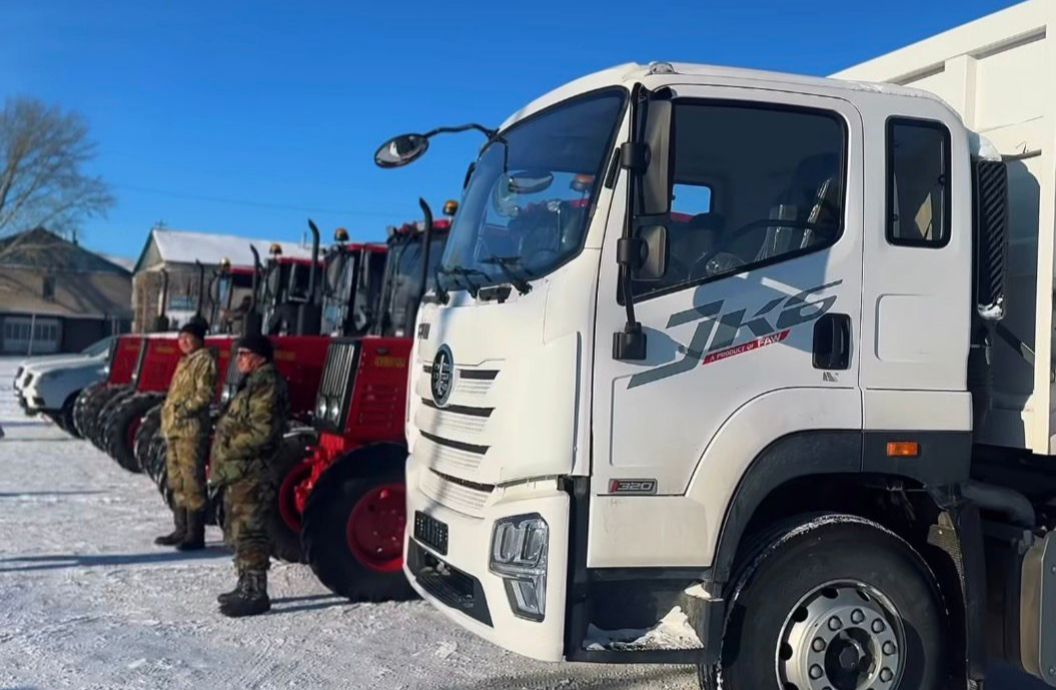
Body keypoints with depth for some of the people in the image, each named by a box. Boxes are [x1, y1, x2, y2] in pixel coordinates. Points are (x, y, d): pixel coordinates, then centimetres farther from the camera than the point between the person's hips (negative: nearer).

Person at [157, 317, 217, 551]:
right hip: (173, 429, 10)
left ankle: (195, 535, -7)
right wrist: (167, 420, 19)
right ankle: (181, 530, 24)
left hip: (191, 429, -10)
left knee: (192, 481, -10)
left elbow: (206, 393, -16)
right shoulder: (185, 361, 22)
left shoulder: (204, 360, -6)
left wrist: (186, 408, -22)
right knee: (177, 483, 15)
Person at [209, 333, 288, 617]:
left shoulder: (267, 387, -15)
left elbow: (261, 433, -23)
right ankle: (246, 588, 28)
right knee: (238, 532, 18)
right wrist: (219, 461, 16)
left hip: (250, 476, -11)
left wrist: (227, 448, -15)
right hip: (238, 474, 11)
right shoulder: (253, 384, 18)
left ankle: (255, 594, -5)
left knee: (248, 533, -9)